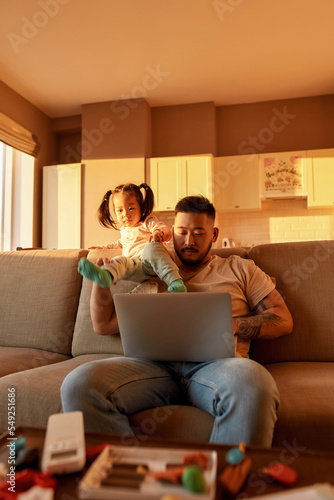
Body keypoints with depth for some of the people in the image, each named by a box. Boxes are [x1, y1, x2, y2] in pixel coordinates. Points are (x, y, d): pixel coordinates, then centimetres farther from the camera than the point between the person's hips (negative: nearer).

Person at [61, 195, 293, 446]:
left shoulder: (239, 268, 23)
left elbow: (284, 320, 15)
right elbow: (103, 325, 27)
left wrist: (231, 325, -3)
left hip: (215, 362, -1)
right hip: (155, 364, 2)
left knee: (252, 382, -39)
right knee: (79, 384, -26)